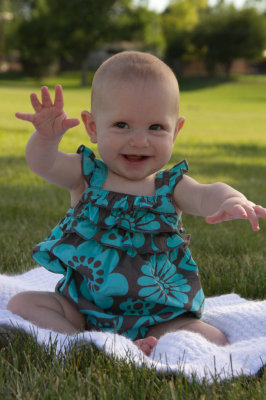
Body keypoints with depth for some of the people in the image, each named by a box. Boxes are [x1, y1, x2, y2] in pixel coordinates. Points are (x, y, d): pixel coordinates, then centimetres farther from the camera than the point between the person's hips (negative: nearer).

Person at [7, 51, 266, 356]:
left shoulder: (171, 186, -3)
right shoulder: (86, 175, -1)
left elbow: (206, 196, -24)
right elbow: (43, 164, -19)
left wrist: (232, 201, -50)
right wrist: (46, 136, -44)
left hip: (156, 319, -1)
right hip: (81, 308, 1)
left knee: (214, 341, -21)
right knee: (22, 304, -16)